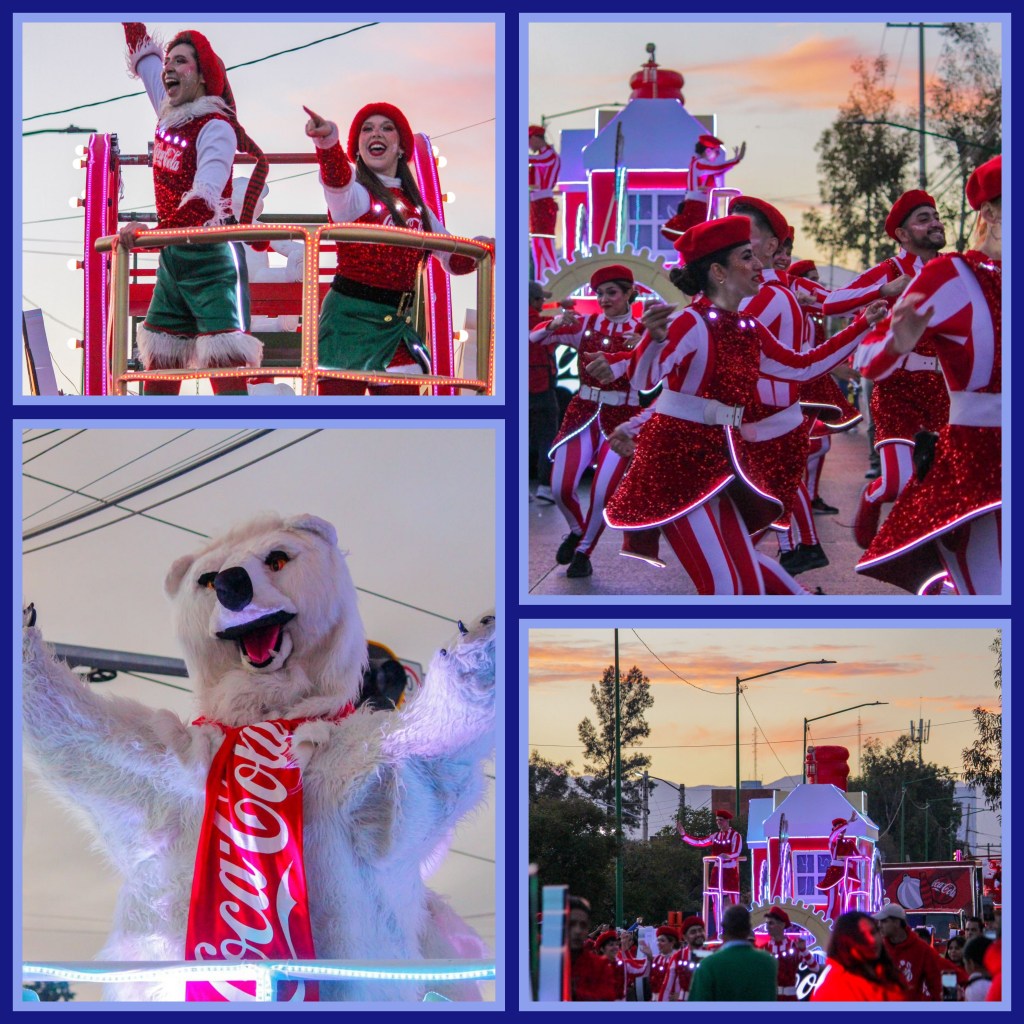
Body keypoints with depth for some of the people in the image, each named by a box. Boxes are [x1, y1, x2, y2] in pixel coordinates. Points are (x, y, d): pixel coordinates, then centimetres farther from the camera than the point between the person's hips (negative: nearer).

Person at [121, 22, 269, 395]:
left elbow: (204, 200, -29)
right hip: (171, 258, 8)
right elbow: (142, 50, 23)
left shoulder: (216, 127, -14)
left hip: (211, 257, -8)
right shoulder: (168, 111, 7)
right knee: (157, 379, 8)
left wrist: (155, 232, -42)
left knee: (228, 378, -17)